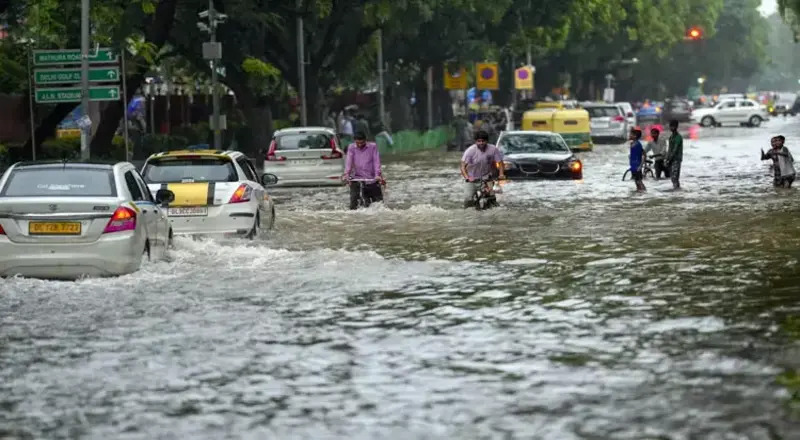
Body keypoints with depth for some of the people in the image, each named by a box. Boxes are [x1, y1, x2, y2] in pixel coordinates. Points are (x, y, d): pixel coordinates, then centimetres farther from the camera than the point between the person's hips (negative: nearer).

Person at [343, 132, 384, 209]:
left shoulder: (372, 146, 1)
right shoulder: (351, 148, 5)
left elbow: (376, 161, -6)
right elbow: (349, 161, -6)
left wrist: (377, 174, -20)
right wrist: (346, 174, -22)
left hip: (372, 179, 0)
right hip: (356, 179, 0)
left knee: (379, 201, 3)